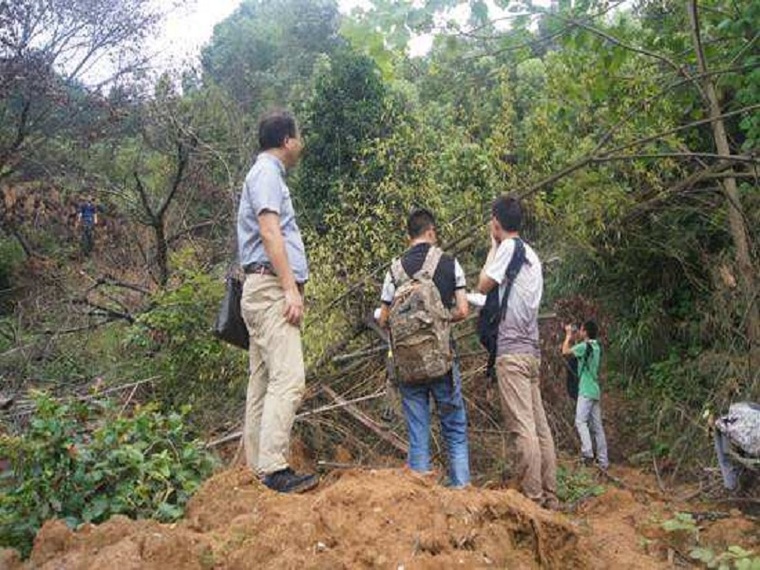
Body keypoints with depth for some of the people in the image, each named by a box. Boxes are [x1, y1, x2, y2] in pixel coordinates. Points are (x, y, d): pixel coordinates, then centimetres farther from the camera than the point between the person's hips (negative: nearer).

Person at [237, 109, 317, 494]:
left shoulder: (268, 174, 26)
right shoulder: (267, 173, -4)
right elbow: (270, 232, -16)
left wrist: (291, 287, 27)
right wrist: (291, 288, -20)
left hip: (268, 291, 10)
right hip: (271, 287, -10)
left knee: (263, 382, 8)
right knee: (288, 378, -17)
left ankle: (257, 467, 11)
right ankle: (274, 469, -19)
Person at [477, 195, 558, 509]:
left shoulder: (508, 248, -6)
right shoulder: (531, 255, 19)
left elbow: (483, 285, -5)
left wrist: (493, 247, 4)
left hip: (511, 350, -9)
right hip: (531, 350, 9)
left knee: (523, 427, -9)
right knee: (540, 425, 8)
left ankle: (532, 498, -8)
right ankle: (549, 497, 12)